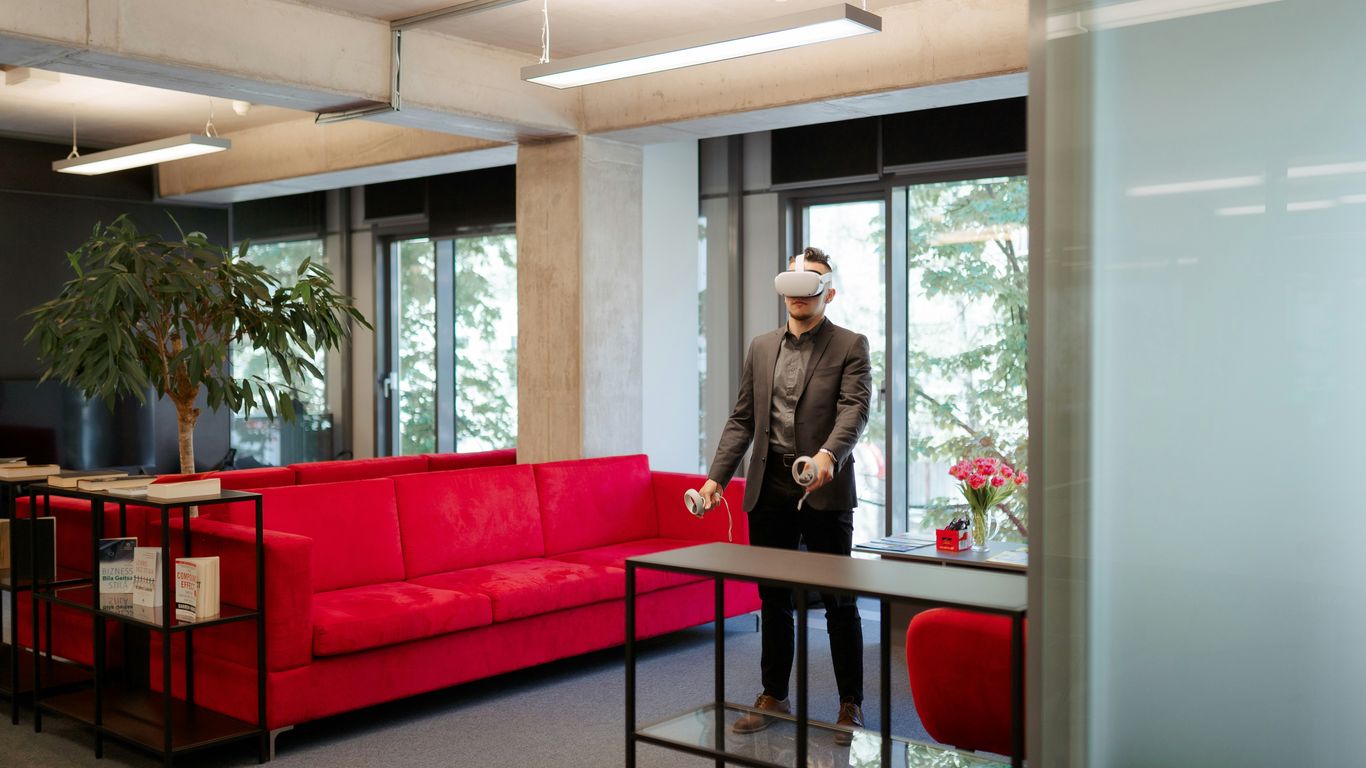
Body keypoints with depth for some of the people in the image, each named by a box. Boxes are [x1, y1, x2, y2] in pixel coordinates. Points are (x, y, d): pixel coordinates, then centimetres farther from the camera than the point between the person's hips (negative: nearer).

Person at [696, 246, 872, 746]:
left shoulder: (850, 347, -1)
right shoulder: (761, 348, 13)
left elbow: (854, 410, -14)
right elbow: (742, 419, 12)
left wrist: (829, 454, -34)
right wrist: (717, 477, 3)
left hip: (825, 491, -4)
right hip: (768, 491, 4)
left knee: (839, 602, 4)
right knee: (773, 600, 13)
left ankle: (851, 704, 17)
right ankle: (774, 696, 26)